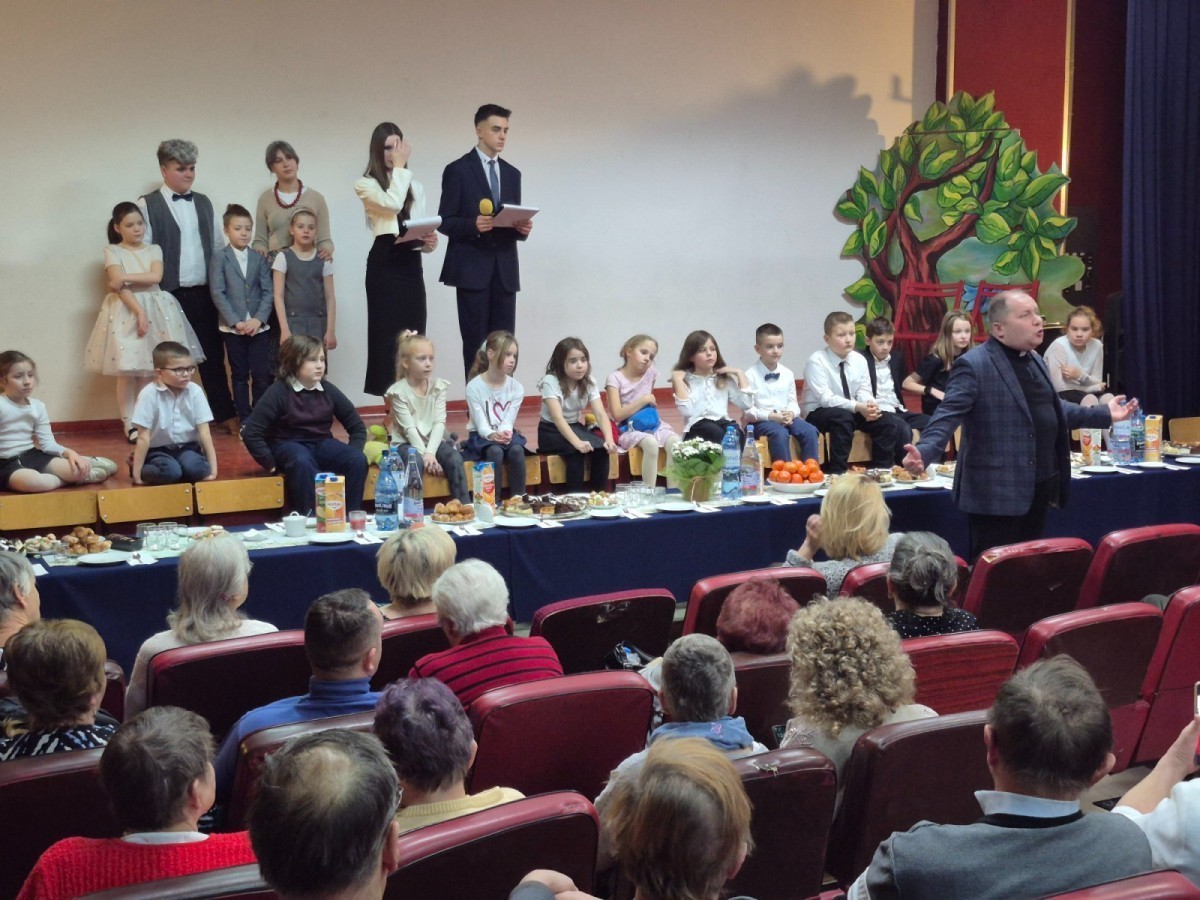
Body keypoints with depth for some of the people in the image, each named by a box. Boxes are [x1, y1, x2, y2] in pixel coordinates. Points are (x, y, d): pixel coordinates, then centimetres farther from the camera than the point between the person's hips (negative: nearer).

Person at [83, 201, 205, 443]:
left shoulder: (154, 249, 10)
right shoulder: (112, 251, 1)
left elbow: (156, 277, -8)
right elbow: (118, 285, -10)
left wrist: (125, 278, -13)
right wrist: (139, 312, -19)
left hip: (155, 310, 3)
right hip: (127, 311, -3)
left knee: (149, 370, 1)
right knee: (127, 370, -4)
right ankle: (129, 424, 1)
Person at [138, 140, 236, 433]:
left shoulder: (204, 203, 13)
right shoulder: (148, 205, -1)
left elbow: (218, 245, 14)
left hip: (204, 293, 4)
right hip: (169, 295, -4)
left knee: (212, 356, 8)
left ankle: (225, 415, 14)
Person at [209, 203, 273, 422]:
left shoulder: (259, 258, 9)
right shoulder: (219, 258, 1)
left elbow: (268, 291, 4)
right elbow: (217, 293, -5)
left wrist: (259, 319, -11)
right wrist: (235, 322, -13)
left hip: (259, 326, 2)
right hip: (232, 328, -2)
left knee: (262, 375, -3)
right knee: (240, 376, 5)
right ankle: (245, 421, 11)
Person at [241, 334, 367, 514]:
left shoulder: (328, 390, 0)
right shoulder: (279, 392, -13)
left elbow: (357, 426, 10)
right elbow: (250, 433, -15)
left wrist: (352, 453, -4)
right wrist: (271, 463, -16)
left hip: (322, 443, 5)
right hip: (288, 445, -4)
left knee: (358, 460, -24)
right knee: (303, 463, -40)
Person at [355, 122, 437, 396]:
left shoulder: (415, 186, 17)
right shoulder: (366, 184, 1)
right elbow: (392, 203, -17)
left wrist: (429, 241, -7)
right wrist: (399, 167, -7)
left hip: (411, 263, 5)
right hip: (384, 263, -5)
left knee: (413, 335, 3)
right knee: (388, 333, -4)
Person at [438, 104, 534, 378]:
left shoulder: (512, 174, 16)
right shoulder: (458, 170, -1)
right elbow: (444, 222, -4)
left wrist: (523, 228, -5)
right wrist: (473, 225, -22)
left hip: (505, 270, 5)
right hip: (472, 269, -5)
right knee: (475, 344, -3)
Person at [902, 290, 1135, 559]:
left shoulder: (1035, 361, 15)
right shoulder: (973, 365, -14)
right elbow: (947, 416, -20)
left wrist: (1104, 415, 26)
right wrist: (924, 452, -37)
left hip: (1039, 485, 9)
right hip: (997, 492, -9)